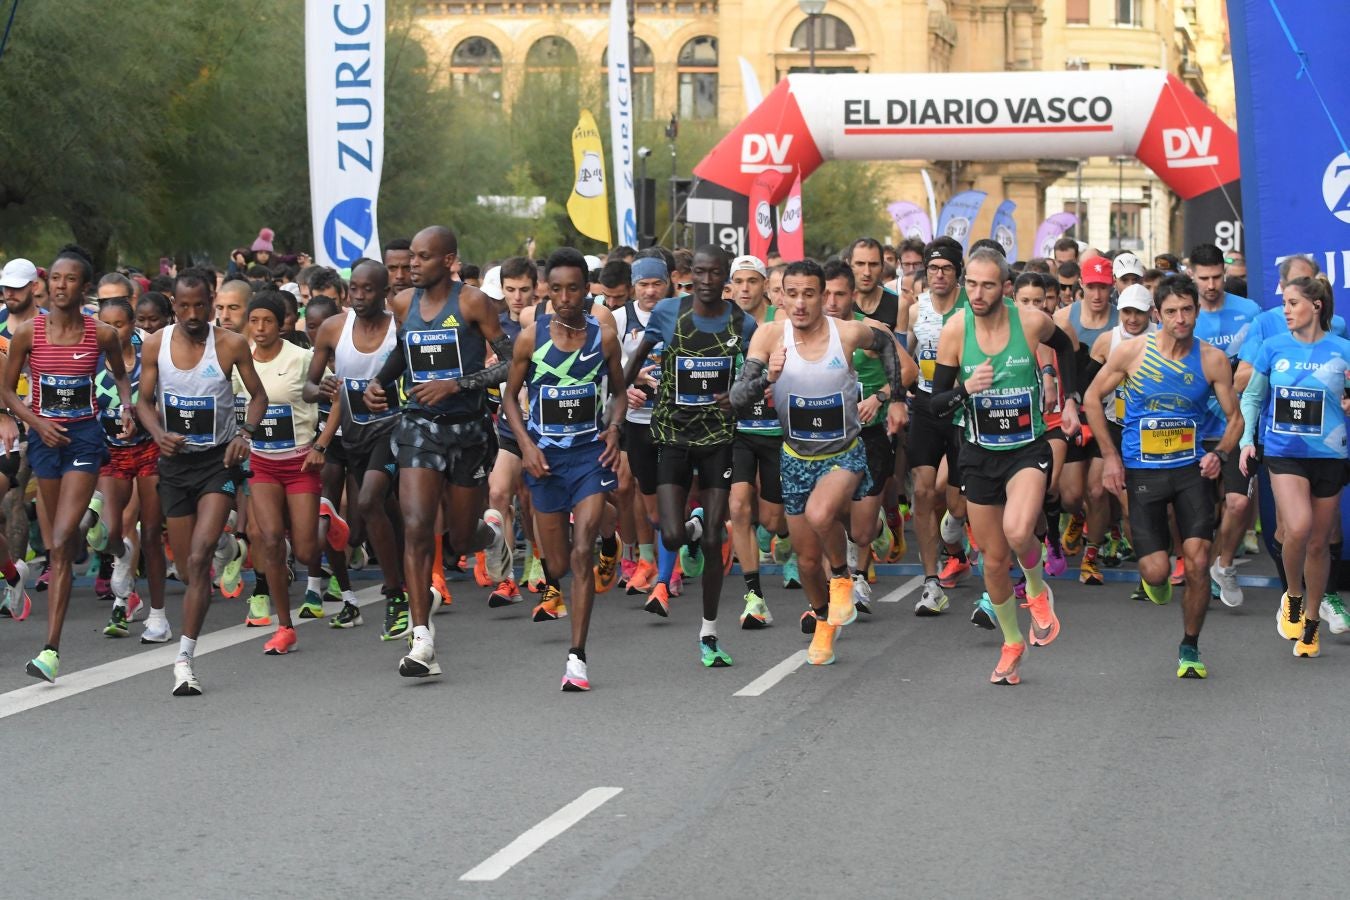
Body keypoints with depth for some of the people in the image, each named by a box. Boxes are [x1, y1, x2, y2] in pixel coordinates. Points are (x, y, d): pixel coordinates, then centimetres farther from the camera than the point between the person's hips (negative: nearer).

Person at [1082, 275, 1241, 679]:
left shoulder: (1212, 360, -3)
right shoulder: (1132, 351, -7)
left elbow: (1234, 417, 6)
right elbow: (1093, 397, 5)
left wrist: (1220, 453, -14)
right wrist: (1110, 456, 0)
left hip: (1191, 469, 1)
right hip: (1142, 472, -1)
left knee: (1197, 563, -9)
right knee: (1157, 571, -8)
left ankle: (1190, 647, 11)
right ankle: (1153, 579, 32)